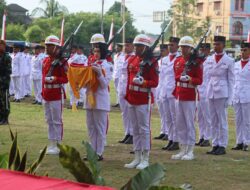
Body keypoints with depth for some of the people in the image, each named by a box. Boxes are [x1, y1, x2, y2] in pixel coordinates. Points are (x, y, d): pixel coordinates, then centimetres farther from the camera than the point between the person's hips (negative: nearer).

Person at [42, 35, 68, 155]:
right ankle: (52, 144, 20)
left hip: (57, 95, -8)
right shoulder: (45, 61, 12)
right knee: (49, 121, 12)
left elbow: (66, 79, -12)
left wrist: (54, 79, -27)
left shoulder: (61, 61, -12)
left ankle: (58, 146, 3)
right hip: (46, 95, 8)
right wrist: (43, 92, 17)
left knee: (57, 121, -3)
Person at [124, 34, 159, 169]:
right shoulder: (132, 60, 9)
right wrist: (127, 95, 14)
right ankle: (137, 158, 18)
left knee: (144, 128, -2)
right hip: (132, 98, 7)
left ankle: (145, 159, 5)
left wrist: (143, 82, -26)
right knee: (135, 129, 11)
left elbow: (155, 82, -10)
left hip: (144, 99, -7)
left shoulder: (152, 62, -10)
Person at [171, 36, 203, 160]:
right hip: (178, 95, 6)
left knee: (189, 123, -2)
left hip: (190, 97, -6)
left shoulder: (196, 62, -8)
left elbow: (199, 80, -8)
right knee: (179, 124, 9)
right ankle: (183, 150, 17)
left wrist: (190, 79, -23)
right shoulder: (177, 61, 10)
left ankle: (190, 152, 4)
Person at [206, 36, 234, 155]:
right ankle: (215, 145, 14)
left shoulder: (229, 61, -2)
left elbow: (231, 80, -3)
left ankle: (222, 146, 5)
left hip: (222, 93, -5)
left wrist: (229, 98, -6)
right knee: (213, 121, 8)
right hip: (211, 93, 5)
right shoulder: (210, 60, 11)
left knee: (222, 121, -1)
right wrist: (208, 93, 11)